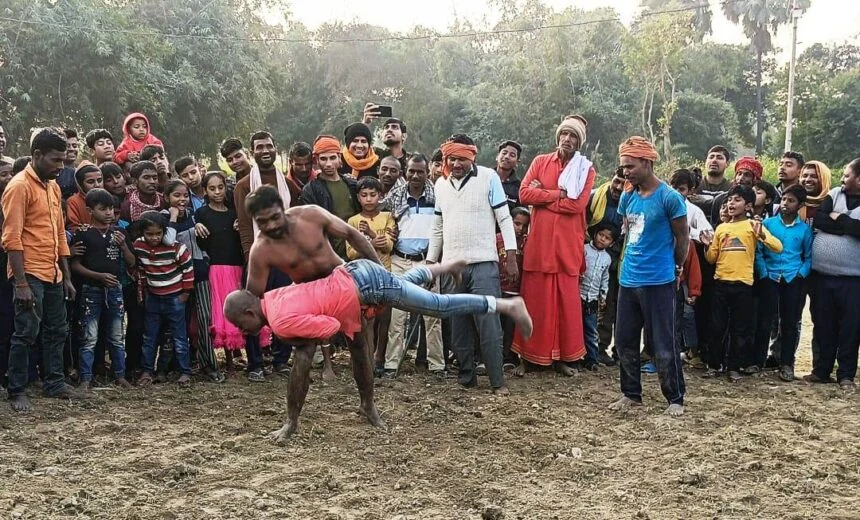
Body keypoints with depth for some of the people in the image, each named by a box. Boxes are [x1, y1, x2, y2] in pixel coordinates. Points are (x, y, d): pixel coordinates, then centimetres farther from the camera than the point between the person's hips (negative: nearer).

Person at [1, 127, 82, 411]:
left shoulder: (53, 187, 13)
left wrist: (66, 276, 15)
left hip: (53, 275, 8)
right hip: (31, 275, -8)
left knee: (56, 331, 13)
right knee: (26, 333, -3)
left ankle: (54, 383, 24)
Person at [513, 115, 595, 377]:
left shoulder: (586, 169, 5)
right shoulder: (540, 162, 9)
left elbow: (577, 204, -10)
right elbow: (524, 193, -5)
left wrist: (542, 194, -6)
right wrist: (559, 193, -9)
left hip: (568, 244, 0)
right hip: (539, 242, 0)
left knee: (567, 301, 4)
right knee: (534, 300, 2)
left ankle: (563, 357, 14)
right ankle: (527, 356, 9)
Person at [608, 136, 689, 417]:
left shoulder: (669, 197, -11)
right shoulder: (627, 197, 7)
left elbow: (683, 237, -2)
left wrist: (673, 268, 8)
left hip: (658, 282, -6)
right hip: (628, 280, 6)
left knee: (663, 345, 0)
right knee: (625, 341, 11)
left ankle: (675, 399, 13)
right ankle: (631, 394, 25)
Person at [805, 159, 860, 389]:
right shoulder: (834, 194, 8)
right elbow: (818, 220, -5)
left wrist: (838, 219, -11)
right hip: (822, 274, 3)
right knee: (822, 326, 10)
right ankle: (821, 370, 19)